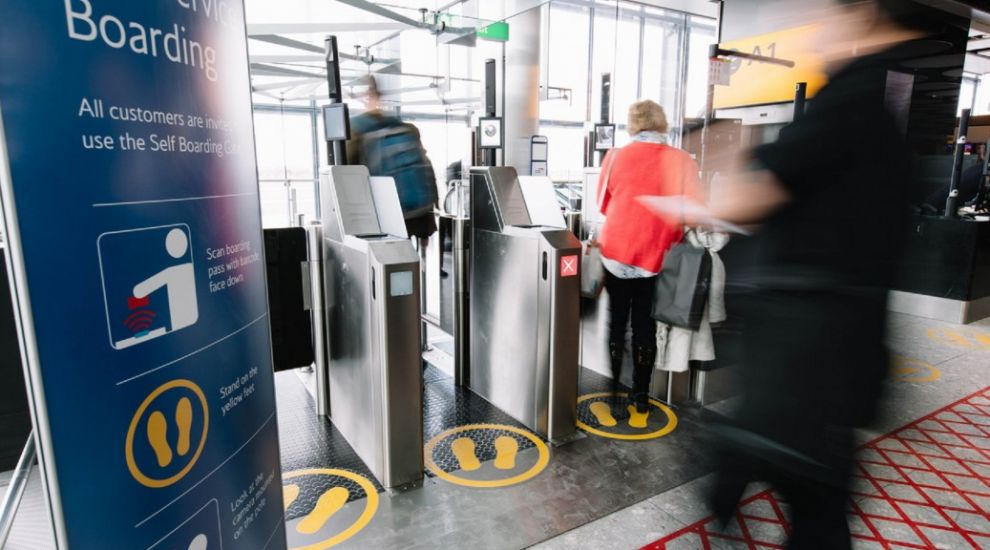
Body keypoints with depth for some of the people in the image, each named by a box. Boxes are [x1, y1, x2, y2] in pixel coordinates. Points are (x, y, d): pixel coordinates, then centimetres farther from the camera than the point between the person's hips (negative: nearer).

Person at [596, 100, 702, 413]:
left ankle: (611, 391, 22)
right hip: (655, 256, 0)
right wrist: (670, 237, 11)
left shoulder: (616, 157, -5)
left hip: (616, 251, 0)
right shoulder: (682, 161, -7)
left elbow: (604, 203, 6)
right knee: (645, 325, 13)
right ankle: (641, 394, 21)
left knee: (616, 322, 13)